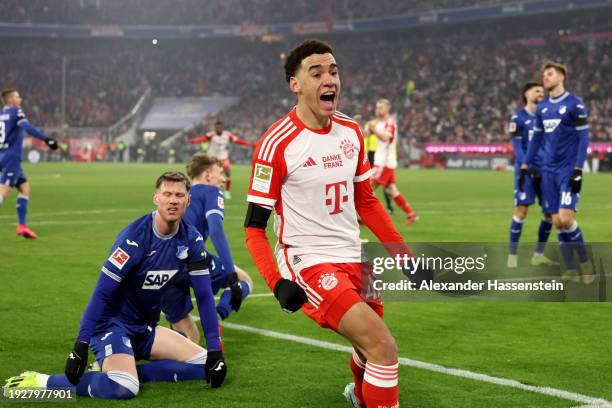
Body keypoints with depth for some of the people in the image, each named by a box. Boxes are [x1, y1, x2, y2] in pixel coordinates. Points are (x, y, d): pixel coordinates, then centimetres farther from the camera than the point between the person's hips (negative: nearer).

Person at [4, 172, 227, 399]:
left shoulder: (191, 240, -5)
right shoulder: (135, 238, -22)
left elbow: (204, 296, -2)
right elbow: (102, 293, -23)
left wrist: (215, 350, -7)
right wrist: (81, 345, -27)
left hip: (145, 328, 7)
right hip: (113, 323, -7)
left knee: (206, 365, -3)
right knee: (123, 389, -32)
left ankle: (125, 370, -1)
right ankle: (41, 382, -15)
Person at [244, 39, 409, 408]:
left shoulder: (351, 131, 5)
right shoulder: (277, 143, -15)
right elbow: (254, 227, -11)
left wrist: (404, 253, 12)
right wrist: (277, 283, -24)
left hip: (353, 259, 7)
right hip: (307, 264, -7)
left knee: (371, 349, 19)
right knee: (384, 348, -20)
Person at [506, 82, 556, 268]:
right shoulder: (518, 117, -1)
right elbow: (517, 145, -8)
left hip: (545, 170, 5)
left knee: (550, 212, 3)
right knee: (521, 211, -10)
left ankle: (538, 255, 15)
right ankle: (512, 255, -2)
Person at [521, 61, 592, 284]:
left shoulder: (575, 104, -6)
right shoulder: (542, 107, 12)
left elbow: (584, 138, -8)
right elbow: (536, 139, 19)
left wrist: (578, 170, -15)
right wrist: (525, 167, 13)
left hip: (568, 170, -6)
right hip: (549, 171, 6)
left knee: (566, 219, -15)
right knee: (557, 222, 3)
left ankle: (585, 262, 5)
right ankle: (570, 271, 9)